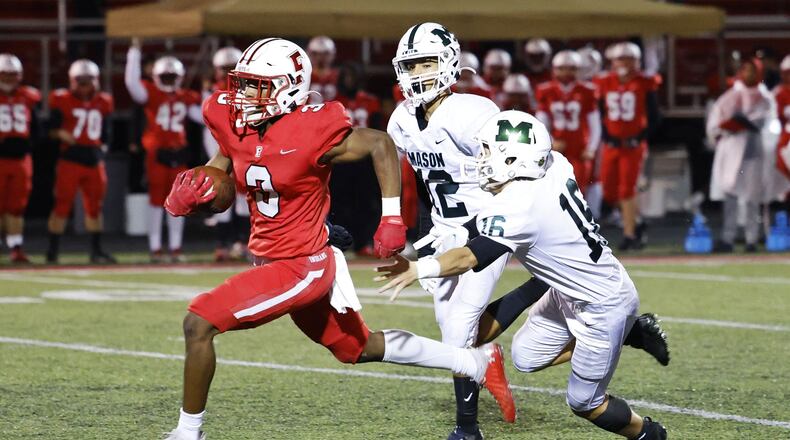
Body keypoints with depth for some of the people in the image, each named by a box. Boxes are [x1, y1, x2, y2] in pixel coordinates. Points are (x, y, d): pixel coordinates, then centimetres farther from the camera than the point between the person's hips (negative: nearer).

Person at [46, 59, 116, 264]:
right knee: (62, 205, -5)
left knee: (94, 206, 10)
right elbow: (51, 128, -1)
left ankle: (96, 250, 18)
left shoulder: (102, 103, 10)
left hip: (94, 161, 5)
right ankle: (53, 250, 0)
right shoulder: (63, 101, -3)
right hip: (70, 160, -5)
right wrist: (60, 133, -19)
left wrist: (101, 148, 9)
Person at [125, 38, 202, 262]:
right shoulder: (150, 94, -2)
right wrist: (134, 53, -16)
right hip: (157, 153, -4)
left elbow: (202, 117, 12)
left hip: (178, 153, 4)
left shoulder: (186, 98, 10)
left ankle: (175, 247, 14)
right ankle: (155, 248, 5)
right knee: (156, 199, 1)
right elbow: (132, 82, -15)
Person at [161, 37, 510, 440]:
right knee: (359, 349, 23)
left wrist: (392, 218, -14)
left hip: (300, 267, -8)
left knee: (198, 323, -16)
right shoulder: (231, 120, -2)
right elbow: (227, 155, 17)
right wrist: (192, 187, -5)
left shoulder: (308, 132, -22)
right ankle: (476, 363, 35)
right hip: (269, 259, 8)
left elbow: (380, 144, -12)